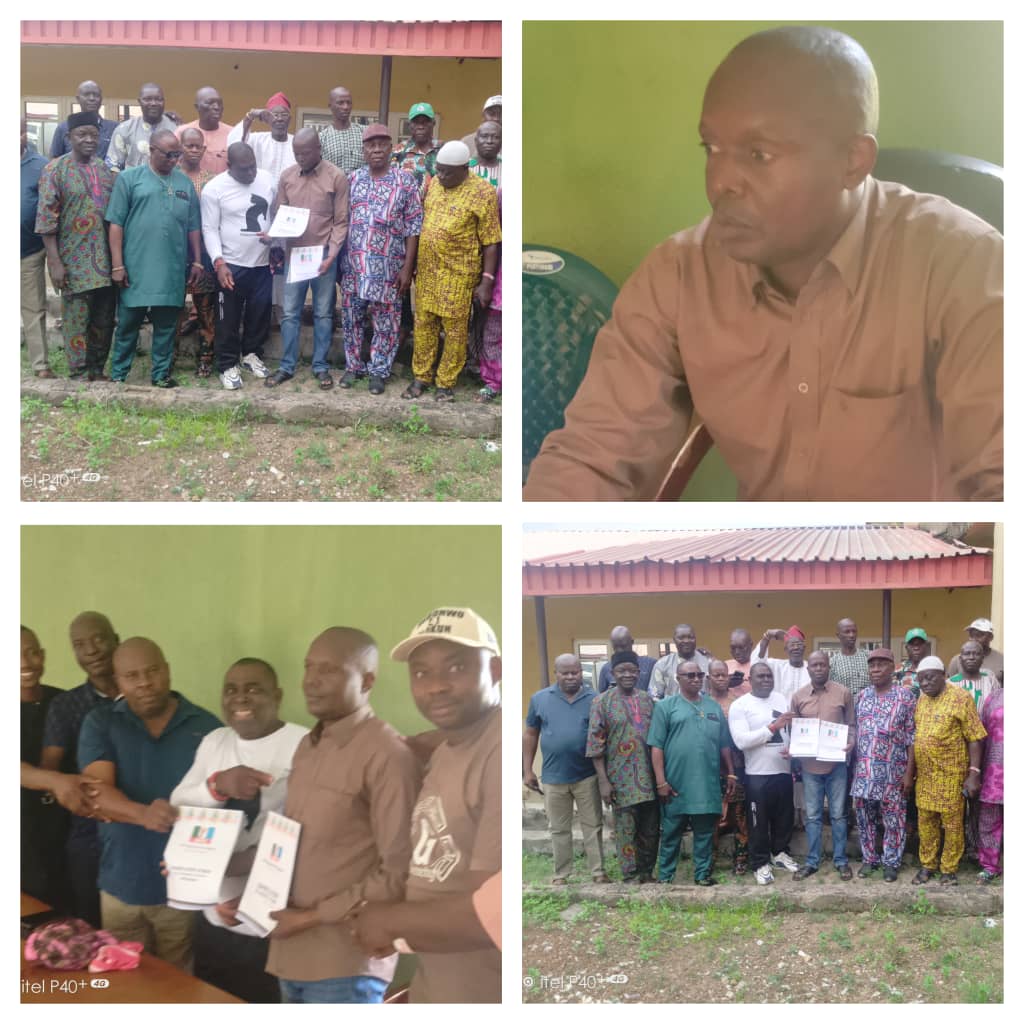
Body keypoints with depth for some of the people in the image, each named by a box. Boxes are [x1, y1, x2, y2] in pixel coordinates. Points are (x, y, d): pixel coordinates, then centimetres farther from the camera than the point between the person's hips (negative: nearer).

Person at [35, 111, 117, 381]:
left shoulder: (106, 171, 10)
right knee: (77, 321, 0)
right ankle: (80, 376, 8)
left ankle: (98, 371, 22)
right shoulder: (55, 170, -4)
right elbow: (46, 220, -8)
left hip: (106, 261, 5)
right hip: (75, 263, -5)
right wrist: (55, 263, -14)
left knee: (104, 320, 10)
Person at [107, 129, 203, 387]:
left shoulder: (185, 183, 10)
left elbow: (193, 227, 15)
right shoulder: (129, 178, 0)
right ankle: (118, 374, 14)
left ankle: (161, 373, 19)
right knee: (128, 322, 4)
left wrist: (197, 261, 11)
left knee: (166, 324, 9)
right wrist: (117, 265, -8)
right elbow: (116, 224, -3)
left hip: (173, 270, 3)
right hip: (135, 268, -3)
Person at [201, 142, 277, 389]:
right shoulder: (214, 188, -11)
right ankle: (228, 365, 16)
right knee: (230, 319, 4)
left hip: (263, 263, 4)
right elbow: (210, 229, -11)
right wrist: (218, 262, -20)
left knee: (260, 314, 15)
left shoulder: (268, 180, 1)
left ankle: (251, 354, 34)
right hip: (231, 265, -4)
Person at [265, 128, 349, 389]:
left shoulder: (336, 177, -6)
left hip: (323, 255, -2)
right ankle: (287, 366, 14)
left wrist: (331, 254, -13)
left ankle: (321, 366, 16)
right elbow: (278, 214, 8)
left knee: (323, 313, 6)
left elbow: (341, 221, -5)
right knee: (289, 313, 6)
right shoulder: (286, 176, 3)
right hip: (294, 254, 3)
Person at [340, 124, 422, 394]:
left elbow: (413, 226, -4)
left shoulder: (405, 181, -4)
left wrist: (408, 266, -8)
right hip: (353, 265, 3)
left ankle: (379, 371, 16)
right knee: (351, 318, 9)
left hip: (388, 267, -3)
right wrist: (337, 259, 6)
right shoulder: (352, 179, 6)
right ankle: (353, 366, 24)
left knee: (385, 322, 4)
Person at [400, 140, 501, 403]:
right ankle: (421, 377, 23)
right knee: (423, 325, 11)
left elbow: (490, 242, -9)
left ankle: (446, 383, 16)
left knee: (455, 330, 4)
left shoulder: (483, 193, -11)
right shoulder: (434, 184, 6)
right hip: (427, 270, 5)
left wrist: (486, 281, -12)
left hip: (459, 274, -5)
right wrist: (413, 263, 16)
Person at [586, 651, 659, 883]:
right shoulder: (602, 702, -3)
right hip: (622, 779, -4)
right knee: (626, 829, 1)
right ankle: (631, 876, 10)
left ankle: (647, 872, 22)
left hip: (649, 777, 4)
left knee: (651, 829, 10)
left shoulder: (648, 700, 9)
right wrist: (603, 781, -11)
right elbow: (595, 743, -6)